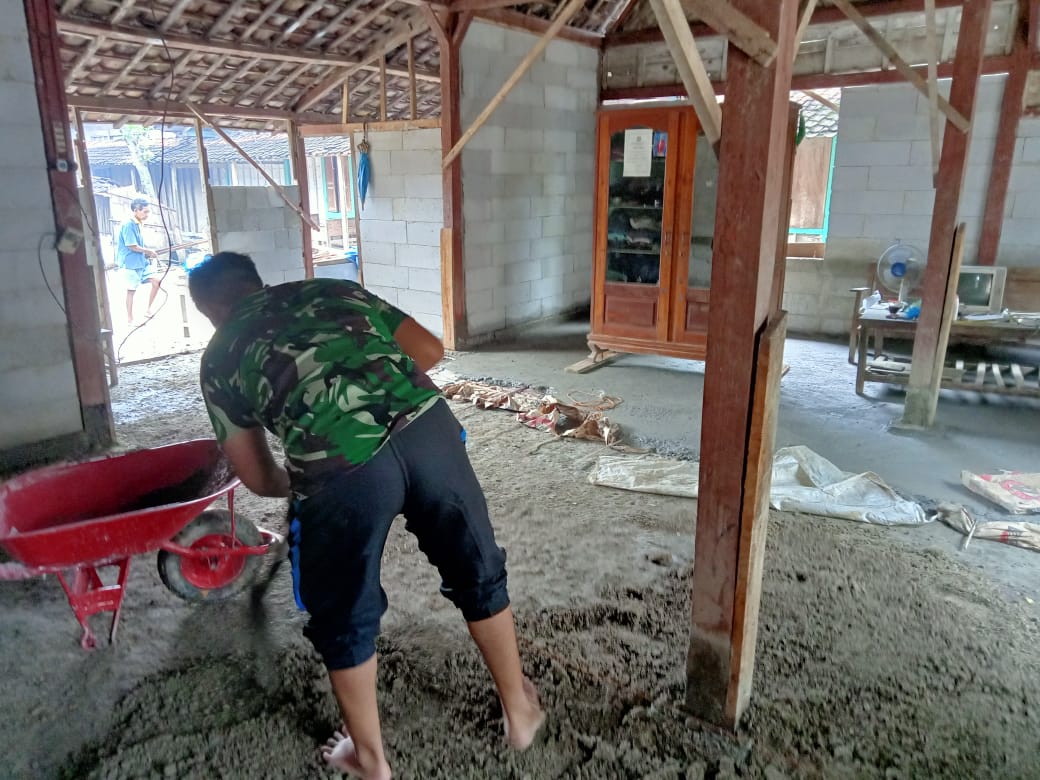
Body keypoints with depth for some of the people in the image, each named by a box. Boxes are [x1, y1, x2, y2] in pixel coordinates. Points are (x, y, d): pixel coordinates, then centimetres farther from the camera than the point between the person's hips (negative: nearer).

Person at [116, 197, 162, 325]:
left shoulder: (138, 224, 10)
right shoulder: (128, 225, -17)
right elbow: (132, 246, -19)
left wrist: (148, 253, 2)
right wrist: (149, 251, -8)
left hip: (143, 261, 8)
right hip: (131, 263, -8)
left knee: (156, 281, -3)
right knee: (131, 290, 1)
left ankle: (149, 309, 10)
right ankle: (130, 319, 12)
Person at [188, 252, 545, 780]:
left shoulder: (220, 356, 23)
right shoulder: (332, 290, 28)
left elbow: (259, 478, 26)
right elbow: (430, 350, 24)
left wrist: (301, 487, 47)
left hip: (338, 464, -2)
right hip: (426, 426, 3)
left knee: (343, 619, 23)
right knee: (478, 575, 25)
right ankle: (519, 711, 45)